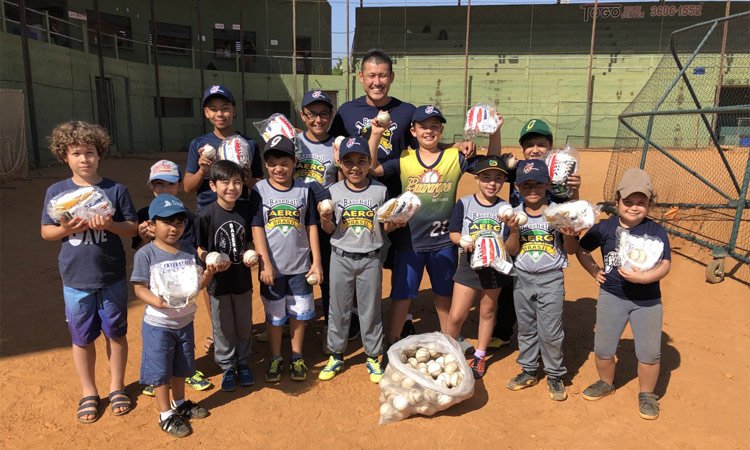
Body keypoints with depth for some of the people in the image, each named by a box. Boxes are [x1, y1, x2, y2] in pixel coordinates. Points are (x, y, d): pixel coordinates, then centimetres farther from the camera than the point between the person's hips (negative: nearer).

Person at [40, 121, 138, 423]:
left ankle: (116, 387, 33)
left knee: (116, 334, 13)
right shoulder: (56, 191, -2)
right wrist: (67, 229, -17)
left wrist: (110, 225, -22)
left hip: (112, 278, 0)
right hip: (76, 280, 1)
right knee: (82, 339, 13)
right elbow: (46, 231, 4)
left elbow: (133, 228, -2)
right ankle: (88, 393, 33)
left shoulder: (116, 189, -5)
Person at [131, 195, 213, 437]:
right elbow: (139, 288, -15)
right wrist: (158, 301, -32)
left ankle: (180, 403, 43)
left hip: (185, 321, 5)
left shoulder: (189, 249, -1)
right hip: (158, 324, -5)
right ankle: (166, 414, 27)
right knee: (160, 371, 9)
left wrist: (207, 276, -18)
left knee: (181, 367, 22)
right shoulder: (146, 254, -15)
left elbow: (197, 283, 4)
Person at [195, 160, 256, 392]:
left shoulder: (246, 209, -5)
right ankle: (227, 366, 32)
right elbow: (199, 248, -6)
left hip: (242, 278, 3)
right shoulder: (205, 215, -14)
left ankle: (243, 363, 37)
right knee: (223, 327, 12)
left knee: (244, 324, 17)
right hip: (219, 280, -2)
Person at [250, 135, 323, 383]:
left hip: (300, 266, 1)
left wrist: (316, 261, 0)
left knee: (299, 313, 13)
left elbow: (312, 227, 2)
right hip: (273, 267, -1)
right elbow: (257, 228, -7)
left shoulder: (304, 191, -1)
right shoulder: (259, 191, -5)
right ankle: (275, 358, 31)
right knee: (274, 316, 13)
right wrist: (265, 264, -11)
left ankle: (296, 357, 31)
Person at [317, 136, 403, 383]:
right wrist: (325, 218, -18)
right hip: (341, 258, 1)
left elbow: (384, 227, 3)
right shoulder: (334, 191, -2)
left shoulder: (380, 191, -3)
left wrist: (394, 224, -18)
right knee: (338, 308, 12)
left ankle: (373, 358, 27)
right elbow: (329, 230, 2)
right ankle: (336, 356, 29)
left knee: (371, 309, 10)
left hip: (370, 259, -1)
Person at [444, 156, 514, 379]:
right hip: (469, 263, -1)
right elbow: (453, 233, -2)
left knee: (487, 312, 16)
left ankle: (480, 356, 34)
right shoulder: (464, 204, -6)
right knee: (456, 315, -2)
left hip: (494, 266, 2)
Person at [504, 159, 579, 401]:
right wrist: (514, 231, -19)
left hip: (551, 279, -3)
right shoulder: (515, 214, -1)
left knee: (550, 331, 1)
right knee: (526, 328, 15)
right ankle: (529, 370, 32)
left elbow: (572, 250, 0)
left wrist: (568, 235, -21)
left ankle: (555, 375, 21)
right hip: (522, 278, 3)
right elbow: (511, 251, -2)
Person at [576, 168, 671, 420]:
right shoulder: (605, 228, -4)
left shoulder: (656, 231, -7)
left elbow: (665, 265, -14)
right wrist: (594, 271, -2)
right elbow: (582, 249, 10)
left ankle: (646, 394, 32)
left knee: (650, 352, 6)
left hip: (648, 300, -1)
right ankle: (606, 383, 39)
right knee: (603, 348, 11)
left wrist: (643, 277, -31)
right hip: (612, 296, 1)